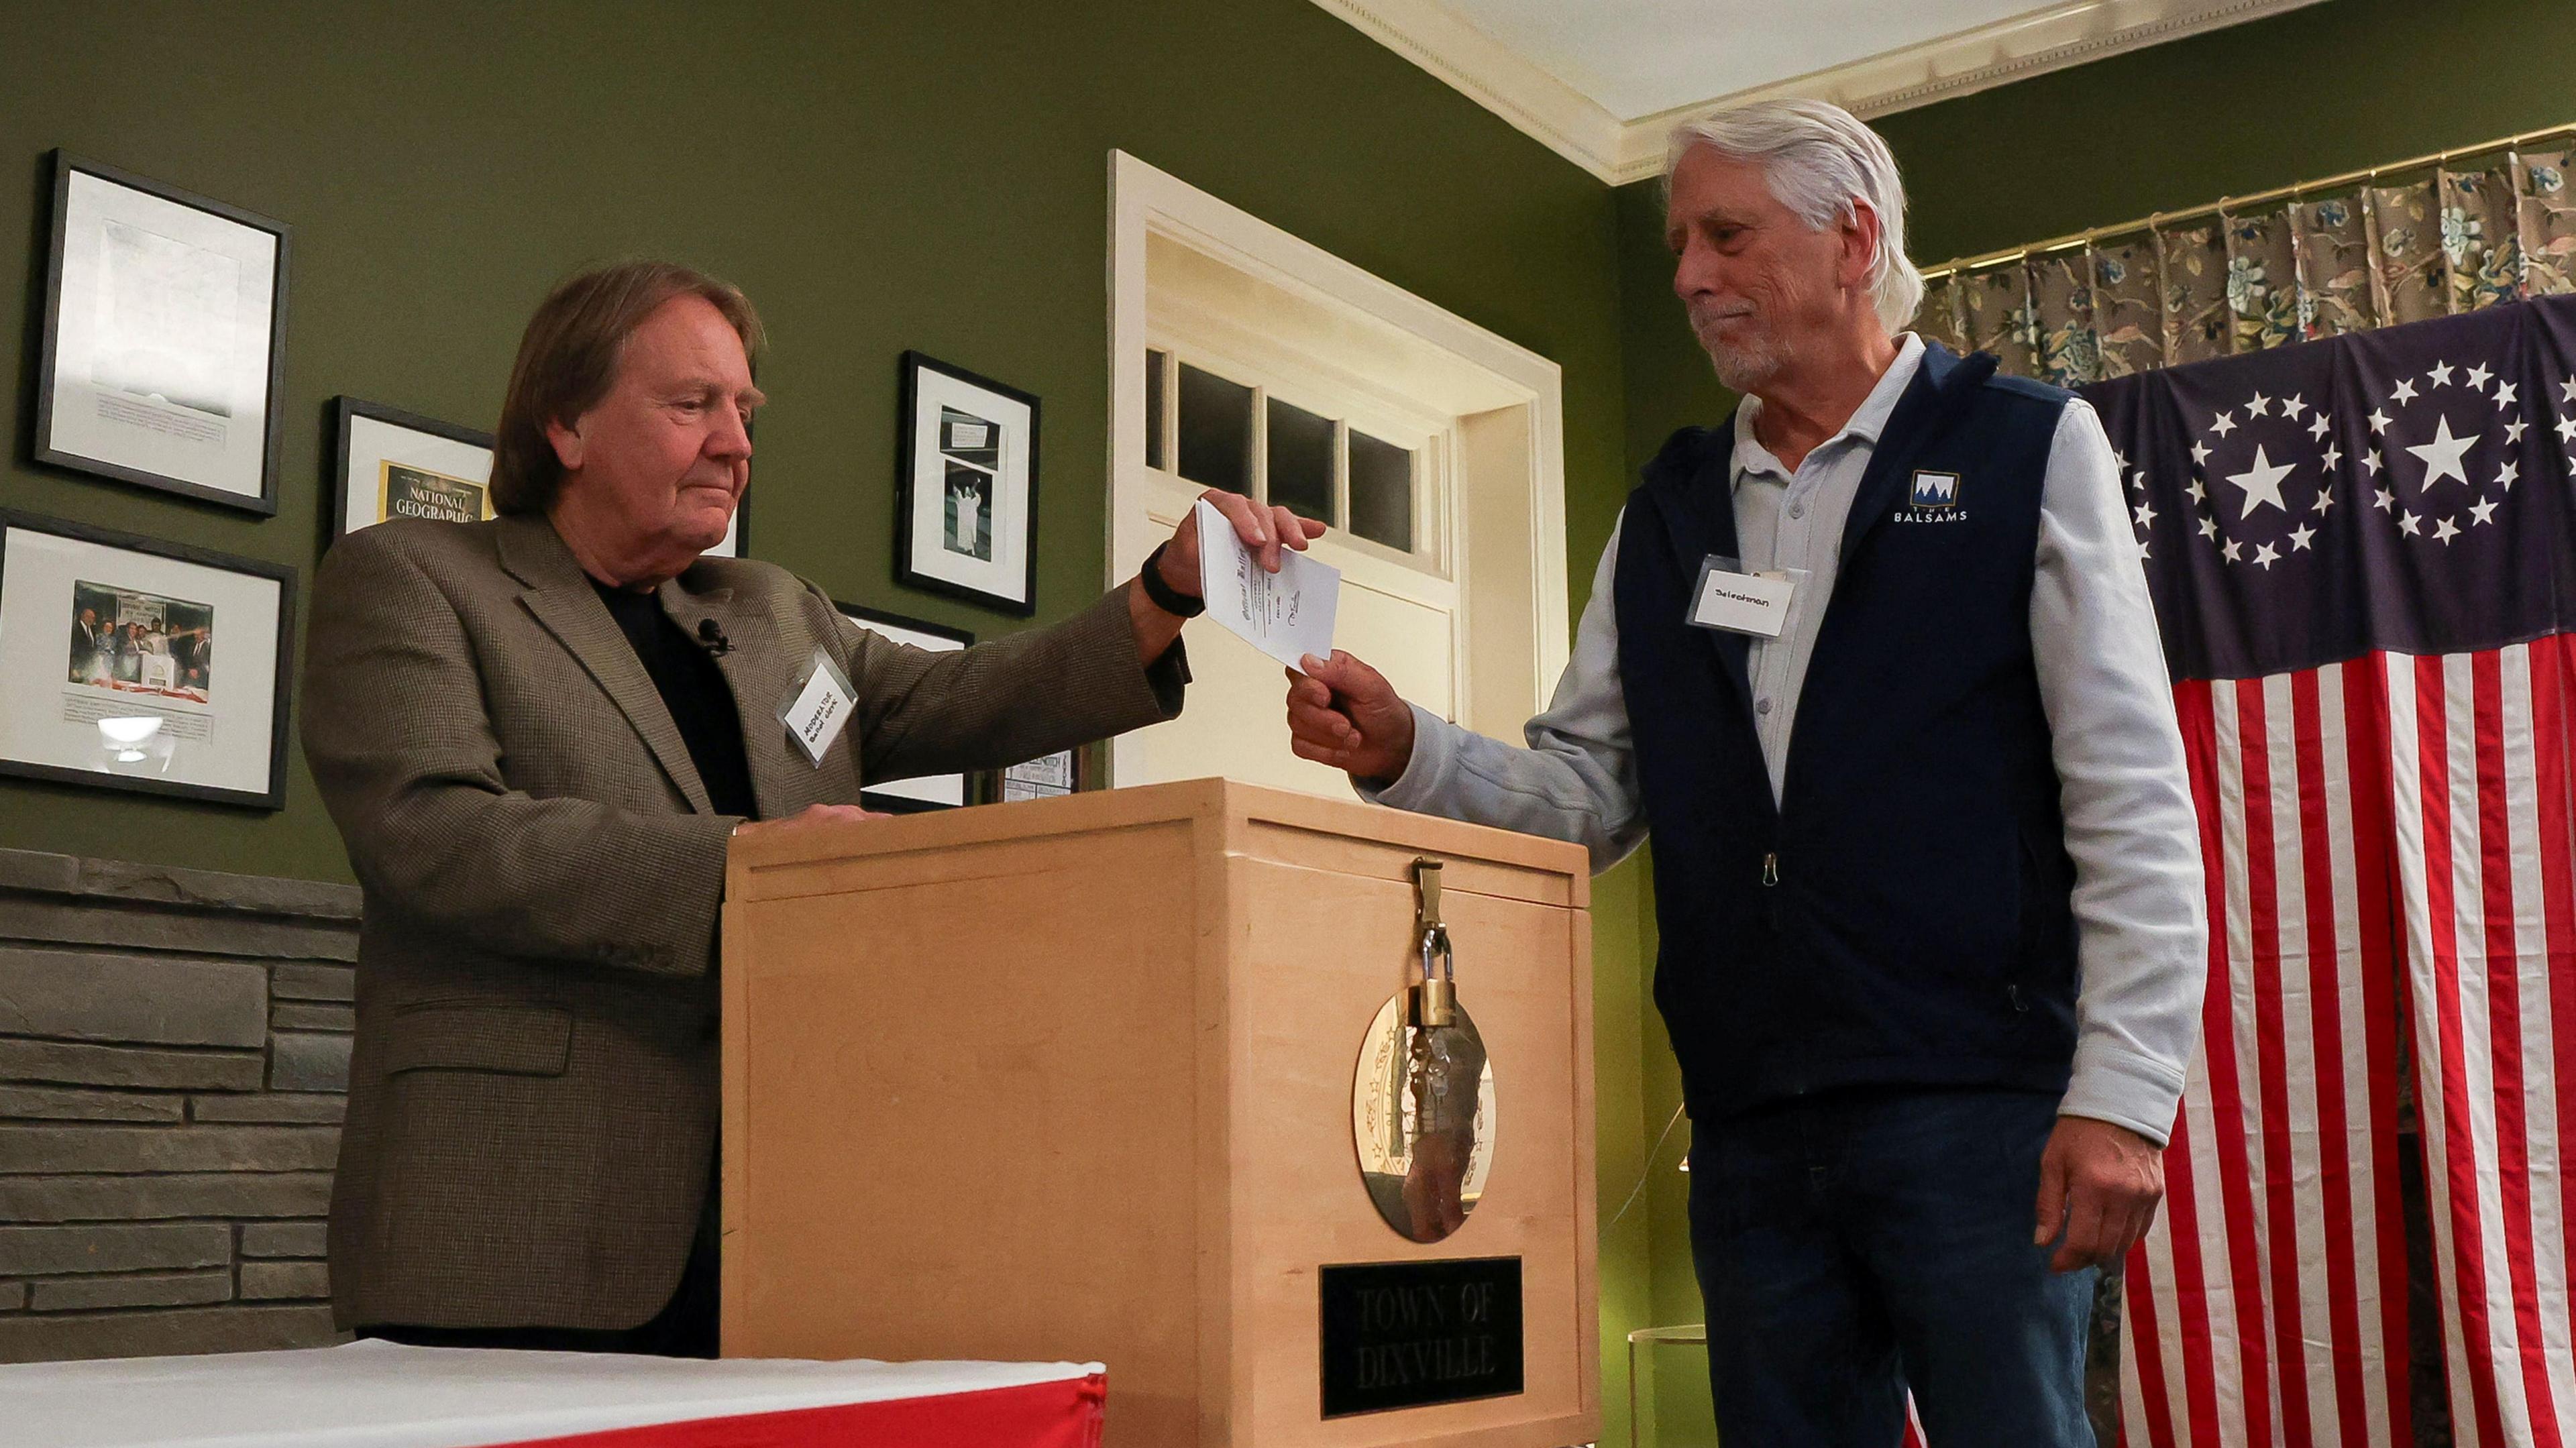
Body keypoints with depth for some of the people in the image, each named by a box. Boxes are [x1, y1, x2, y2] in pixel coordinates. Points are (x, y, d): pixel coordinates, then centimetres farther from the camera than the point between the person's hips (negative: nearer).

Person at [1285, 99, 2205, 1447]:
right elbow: (1589, 790, 13)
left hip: (1976, 1102, -4)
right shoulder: (1667, 510, 16)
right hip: (1749, 1126, 5)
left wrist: (2122, 1093, -12)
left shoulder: (2027, 450, 2)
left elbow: (2131, 802, -4)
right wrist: (1407, 754, -5)